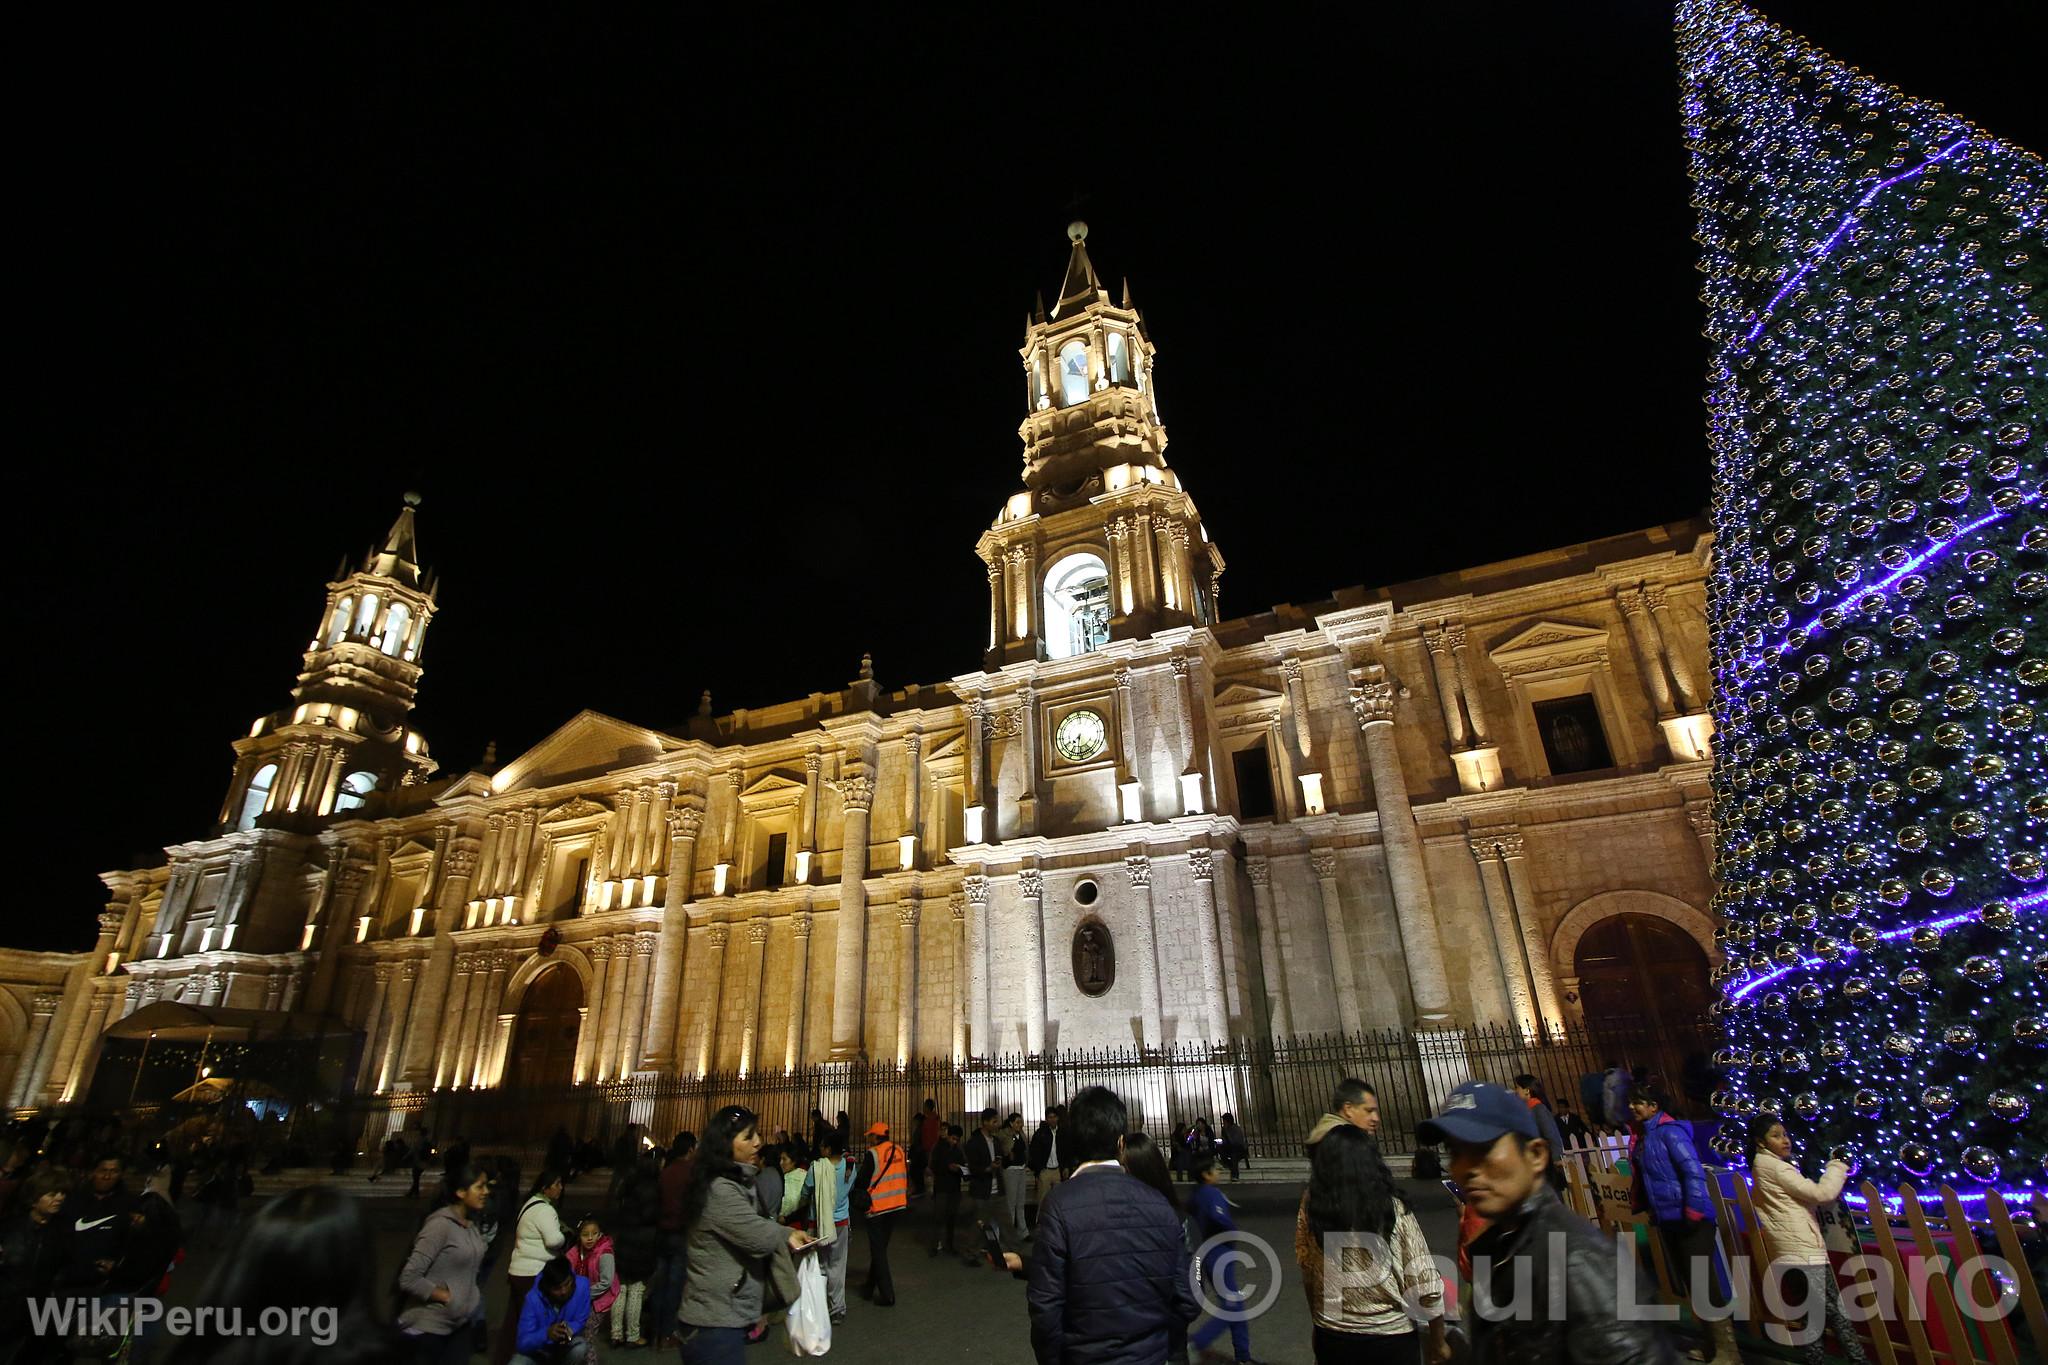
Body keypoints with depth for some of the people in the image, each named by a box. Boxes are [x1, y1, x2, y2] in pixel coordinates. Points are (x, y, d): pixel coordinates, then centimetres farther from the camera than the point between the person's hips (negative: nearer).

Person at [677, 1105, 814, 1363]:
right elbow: (759, 1236, -25)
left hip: (722, 1314, 10)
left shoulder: (732, 1183, 10)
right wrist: (787, 1234, -3)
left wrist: (785, 1234, -1)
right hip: (716, 1322, -10)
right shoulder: (720, 1190, -25)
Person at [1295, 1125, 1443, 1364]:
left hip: (1332, 1338, 1)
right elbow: (1425, 1285, -12)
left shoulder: (1310, 1206, -11)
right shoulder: (1393, 1208, -16)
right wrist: (1438, 1341, 6)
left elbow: (1307, 1275, -1)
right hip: (1391, 1338, -1)